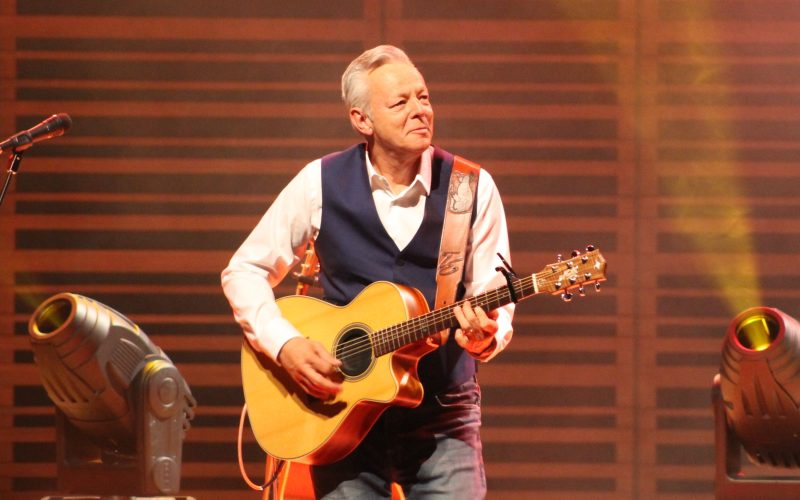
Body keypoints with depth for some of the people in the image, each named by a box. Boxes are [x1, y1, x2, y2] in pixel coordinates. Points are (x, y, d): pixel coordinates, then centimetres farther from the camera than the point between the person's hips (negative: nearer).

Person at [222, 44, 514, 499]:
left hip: (444, 417, 0)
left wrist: (485, 338, -22)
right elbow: (245, 271, 6)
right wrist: (284, 345, -9)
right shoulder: (321, 184, -1)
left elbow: (496, 303, 1)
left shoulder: (473, 188, -1)